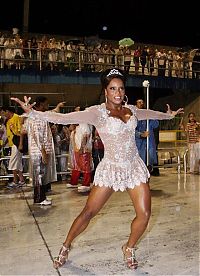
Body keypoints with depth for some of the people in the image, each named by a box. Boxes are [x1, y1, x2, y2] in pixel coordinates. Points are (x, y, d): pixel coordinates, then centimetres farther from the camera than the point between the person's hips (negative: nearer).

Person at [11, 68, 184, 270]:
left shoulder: (131, 110, 7)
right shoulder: (97, 112, -10)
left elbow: (149, 113, 28)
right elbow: (64, 118, -20)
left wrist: (169, 115, 45)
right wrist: (32, 113, -30)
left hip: (135, 167, 5)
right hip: (110, 168, -4)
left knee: (144, 214, 0)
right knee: (88, 212, 2)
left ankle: (129, 249, 28)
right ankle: (65, 247, 28)